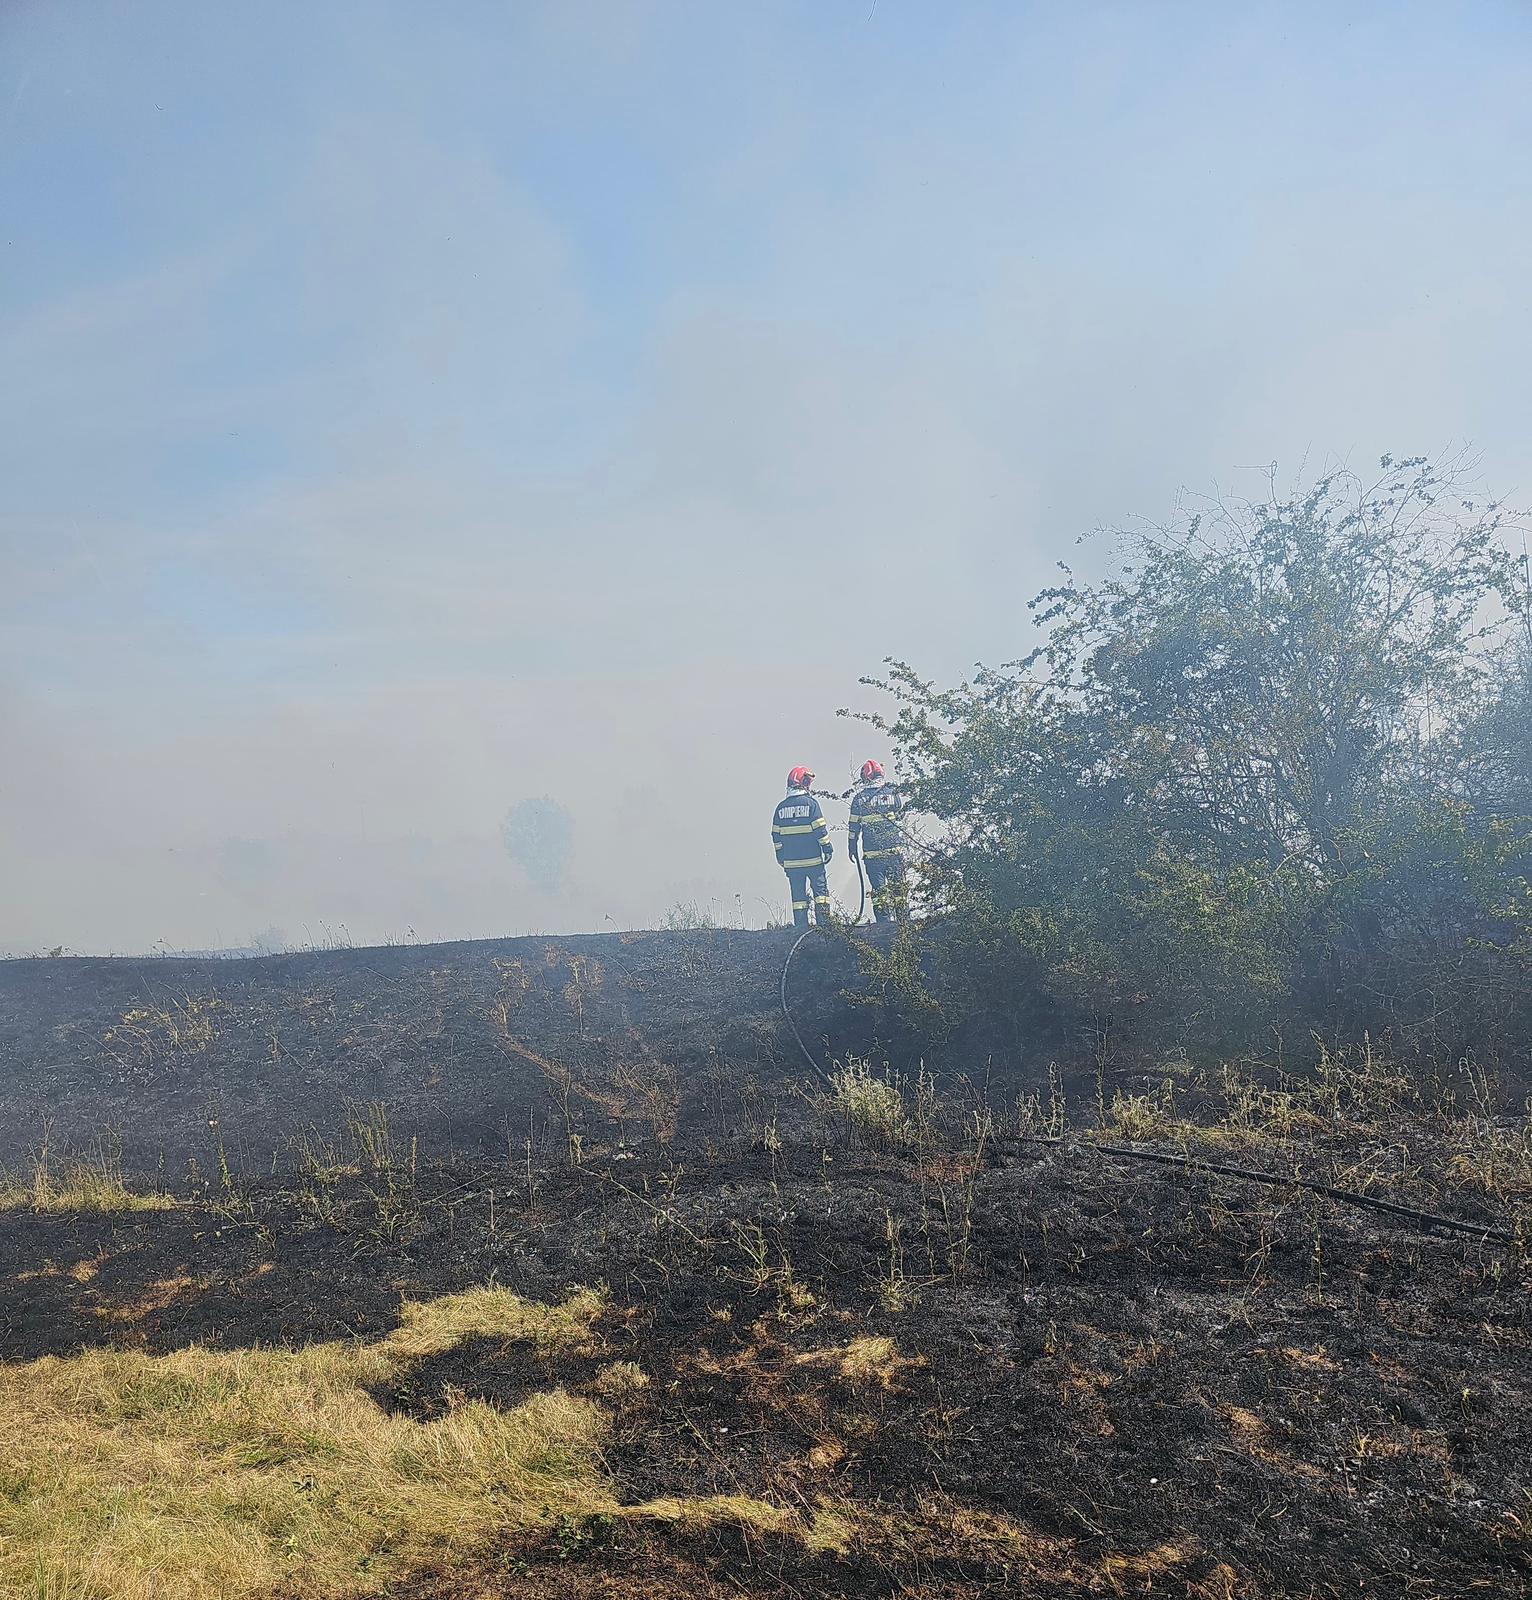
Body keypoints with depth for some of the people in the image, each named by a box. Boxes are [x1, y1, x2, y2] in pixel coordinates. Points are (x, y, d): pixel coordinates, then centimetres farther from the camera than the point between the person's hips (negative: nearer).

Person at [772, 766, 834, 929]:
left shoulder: (781, 807, 6)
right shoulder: (810, 803, -7)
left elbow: (776, 835, 9)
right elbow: (821, 829, -9)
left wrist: (780, 858, 17)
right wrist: (828, 849, 0)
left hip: (791, 861, 3)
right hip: (813, 859, -3)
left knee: (798, 894, 8)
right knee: (820, 889, 6)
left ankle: (801, 927, 8)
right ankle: (823, 924, 1)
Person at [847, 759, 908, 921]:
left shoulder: (860, 797, -4)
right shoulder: (894, 792, 0)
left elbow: (854, 826, 0)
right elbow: (902, 813, 16)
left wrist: (852, 847, 10)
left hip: (872, 852, -2)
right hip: (896, 848, 2)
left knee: (879, 888, 3)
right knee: (898, 885, 12)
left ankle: (884, 924, 1)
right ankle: (903, 919, 16)